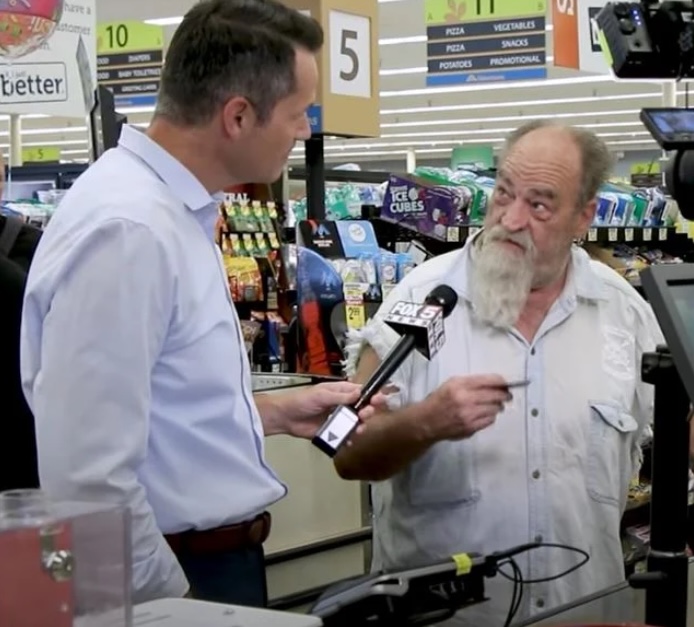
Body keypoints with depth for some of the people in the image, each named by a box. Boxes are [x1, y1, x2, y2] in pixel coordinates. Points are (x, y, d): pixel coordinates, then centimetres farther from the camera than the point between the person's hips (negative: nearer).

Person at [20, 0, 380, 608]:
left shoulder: (171, 208, 6)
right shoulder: (127, 229, -25)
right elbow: (90, 477, -27)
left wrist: (273, 412, 10)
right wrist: (176, 601, -18)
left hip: (215, 552, 9)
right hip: (183, 574, -9)